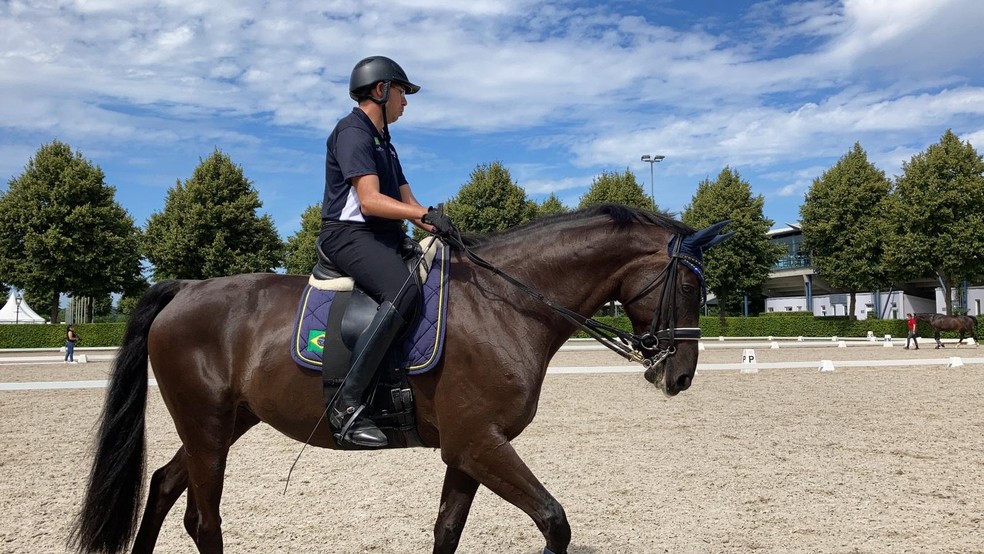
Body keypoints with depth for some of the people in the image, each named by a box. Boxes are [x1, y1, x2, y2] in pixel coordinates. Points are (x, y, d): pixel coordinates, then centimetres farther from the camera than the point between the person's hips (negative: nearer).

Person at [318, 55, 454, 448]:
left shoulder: (383, 142, 24)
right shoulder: (352, 132, -6)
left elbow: (407, 202, 19)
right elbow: (370, 200, -19)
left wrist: (437, 225, 3)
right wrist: (425, 215, -28)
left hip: (384, 239, 10)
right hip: (350, 235, -10)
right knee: (403, 291, -34)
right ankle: (346, 406, -35)